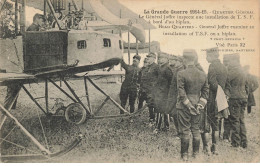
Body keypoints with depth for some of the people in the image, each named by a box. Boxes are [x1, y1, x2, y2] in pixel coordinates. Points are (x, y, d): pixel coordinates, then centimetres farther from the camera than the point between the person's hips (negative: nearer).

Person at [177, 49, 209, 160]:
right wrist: (200, 104, 1)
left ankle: (185, 155, 11)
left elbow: (181, 92, -17)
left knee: (185, 130, 4)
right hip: (197, 105, 5)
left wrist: (188, 105, -11)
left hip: (184, 106, -4)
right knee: (196, 130, 15)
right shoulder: (203, 74, 3)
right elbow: (206, 91, 3)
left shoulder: (181, 74, -14)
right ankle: (196, 153, 22)